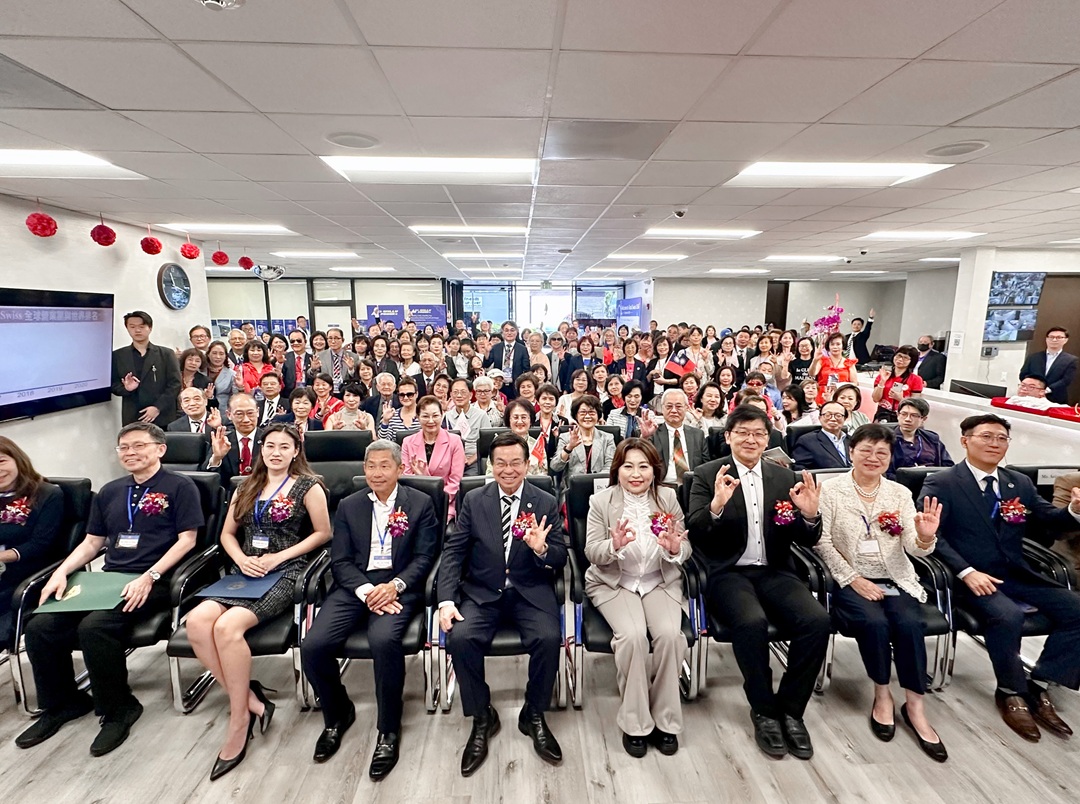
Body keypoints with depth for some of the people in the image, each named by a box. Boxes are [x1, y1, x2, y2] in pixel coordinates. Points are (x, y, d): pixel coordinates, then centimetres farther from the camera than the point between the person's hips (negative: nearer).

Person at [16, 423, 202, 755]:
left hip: (154, 583, -7)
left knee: (94, 627, -29)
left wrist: (148, 577, -18)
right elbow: (92, 542, 22)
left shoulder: (179, 486, -2)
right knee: (40, 627, -11)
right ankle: (62, 703, 13)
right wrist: (61, 571, 3)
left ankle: (118, 710, -6)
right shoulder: (109, 491, 19)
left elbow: (186, 539, -9)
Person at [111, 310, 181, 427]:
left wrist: (158, 407, -11)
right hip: (132, 419, 1)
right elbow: (113, 384, 11)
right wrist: (126, 389, -12)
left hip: (162, 418, -1)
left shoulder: (166, 354, 6)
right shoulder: (118, 355, 12)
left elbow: (175, 384, 0)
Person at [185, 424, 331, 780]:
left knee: (227, 626, -29)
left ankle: (239, 721, -11)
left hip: (284, 573, -5)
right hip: (245, 572, 6)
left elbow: (323, 532, 0)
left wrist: (279, 556, -8)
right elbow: (227, 533, 19)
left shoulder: (307, 487, 1)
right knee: (197, 621, -23)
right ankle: (250, 699, -11)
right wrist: (241, 559, -2)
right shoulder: (246, 487, 17)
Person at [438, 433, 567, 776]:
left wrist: (542, 549, -25)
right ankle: (482, 717, 2)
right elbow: (453, 552, 1)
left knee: (549, 638, -27)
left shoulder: (546, 503, 2)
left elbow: (560, 559, -1)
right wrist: (446, 600, -13)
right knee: (460, 638, -25)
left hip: (530, 591, 0)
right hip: (481, 592, 1)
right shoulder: (473, 500, 3)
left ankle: (534, 714, 4)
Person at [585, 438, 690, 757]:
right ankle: (635, 723, -5)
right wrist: (615, 545, -31)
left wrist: (675, 549, -25)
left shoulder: (668, 498, -1)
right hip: (614, 583, -1)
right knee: (632, 635, -27)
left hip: (660, 582, 2)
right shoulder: (600, 502, -6)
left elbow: (685, 551, -1)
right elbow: (592, 553, -9)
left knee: (670, 634, -24)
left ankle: (665, 719, -1)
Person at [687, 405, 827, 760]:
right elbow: (695, 534, -9)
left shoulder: (785, 477, 10)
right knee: (752, 622, -31)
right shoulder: (707, 475, -1)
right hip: (728, 573, -3)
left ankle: (790, 708, 0)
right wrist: (716, 506, -29)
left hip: (774, 572, 4)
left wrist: (809, 515, -14)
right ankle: (764, 710, -4)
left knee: (818, 620, -22)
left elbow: (807, 541, 9)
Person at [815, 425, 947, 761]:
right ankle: (882, 695, -2)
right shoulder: (830, 488, -2)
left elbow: (913, 548, -1)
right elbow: (821, 542, -7)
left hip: (895, 579, 3)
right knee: (874, 622, -28)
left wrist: (925, 537, -25)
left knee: (910, 623, -25)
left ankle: (914, 706, -6)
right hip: (850, 580, -3)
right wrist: (853, 579, -14)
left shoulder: (900, 493, 8)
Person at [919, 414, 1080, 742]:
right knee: (1008, 615, -31)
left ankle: (1038, 687, 2)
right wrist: (966, 572, -22)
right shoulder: (941, 483, -6)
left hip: (1019, 575, 7)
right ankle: (1011, 692, -5)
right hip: (971, 578, -6)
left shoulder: (1020, 483, 13)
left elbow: (1046, 524, 12)